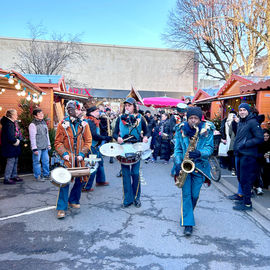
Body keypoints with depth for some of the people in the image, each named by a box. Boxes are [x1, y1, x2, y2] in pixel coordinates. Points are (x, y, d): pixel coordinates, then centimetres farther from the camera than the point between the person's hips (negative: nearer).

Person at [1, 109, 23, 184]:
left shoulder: (14, 122, 10)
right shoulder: (8, 124, -21)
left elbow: (18, 132, 13)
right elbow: (10, 136, -26)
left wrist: (18, 140, -3)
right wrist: (15, 141, -11)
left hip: (15, 146, 10)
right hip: (10, 146, -10)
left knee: (15, 161, 16)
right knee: (11, 161, -5)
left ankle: (14, 176, 28)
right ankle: (6, 179, 4)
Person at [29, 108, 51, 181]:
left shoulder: (44, 123, 13)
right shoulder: (33, 125, -9)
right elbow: (32, 137, -11)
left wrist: (48, 144, 19)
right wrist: (34, 148, -14)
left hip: (45, 147, 7)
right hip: (37, 148, -7)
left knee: (46, 161, 11)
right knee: (37, 162, 2)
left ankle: (46, 175, 22)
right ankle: (38, 176, 11)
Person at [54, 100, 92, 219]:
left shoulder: (84, 124, 3)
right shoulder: (62, 124, -3)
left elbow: (88, 141, 4)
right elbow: (58, 142, 0)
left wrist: (82, 153, -8)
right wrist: (64, 153, -14)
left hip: (80, 158, 4)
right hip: (67, 158, -3)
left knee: (80, 180, 10)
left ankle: (73, 201, 32)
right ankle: (61, 208, 0)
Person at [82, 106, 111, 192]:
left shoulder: (94, 122, 15)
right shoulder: (90, 122, -17)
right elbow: (94, 135, -25)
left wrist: (105, 138, 8)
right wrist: (105, 138, -18)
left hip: (96, 146, 11)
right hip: (92, 147, -11)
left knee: (100, 162, 22)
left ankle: (100, 181, 38)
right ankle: (86, 187, -1)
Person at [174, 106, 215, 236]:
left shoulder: (207, 130, -4)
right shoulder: (181, 129, -1)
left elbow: (210, 148, -6)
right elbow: (177, 149, 2)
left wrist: (200, 153, -27)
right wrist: (178, 163, -13)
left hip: (199, 166, 0)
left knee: (194, 195, 9)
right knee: (186, 194, -5)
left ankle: (186, 215, 35)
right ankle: (188, 223, 1)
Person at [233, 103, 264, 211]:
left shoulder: (253, 122, -12)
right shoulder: (240, 122, 16)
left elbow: (260, 138, -17)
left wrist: (244, 144, -19)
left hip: (248, 155, -9)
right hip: (240, 154, 9)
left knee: (245, 180, -5)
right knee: (240, 178, 16)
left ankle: (247, 204, 5)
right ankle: (244, 199, 29)